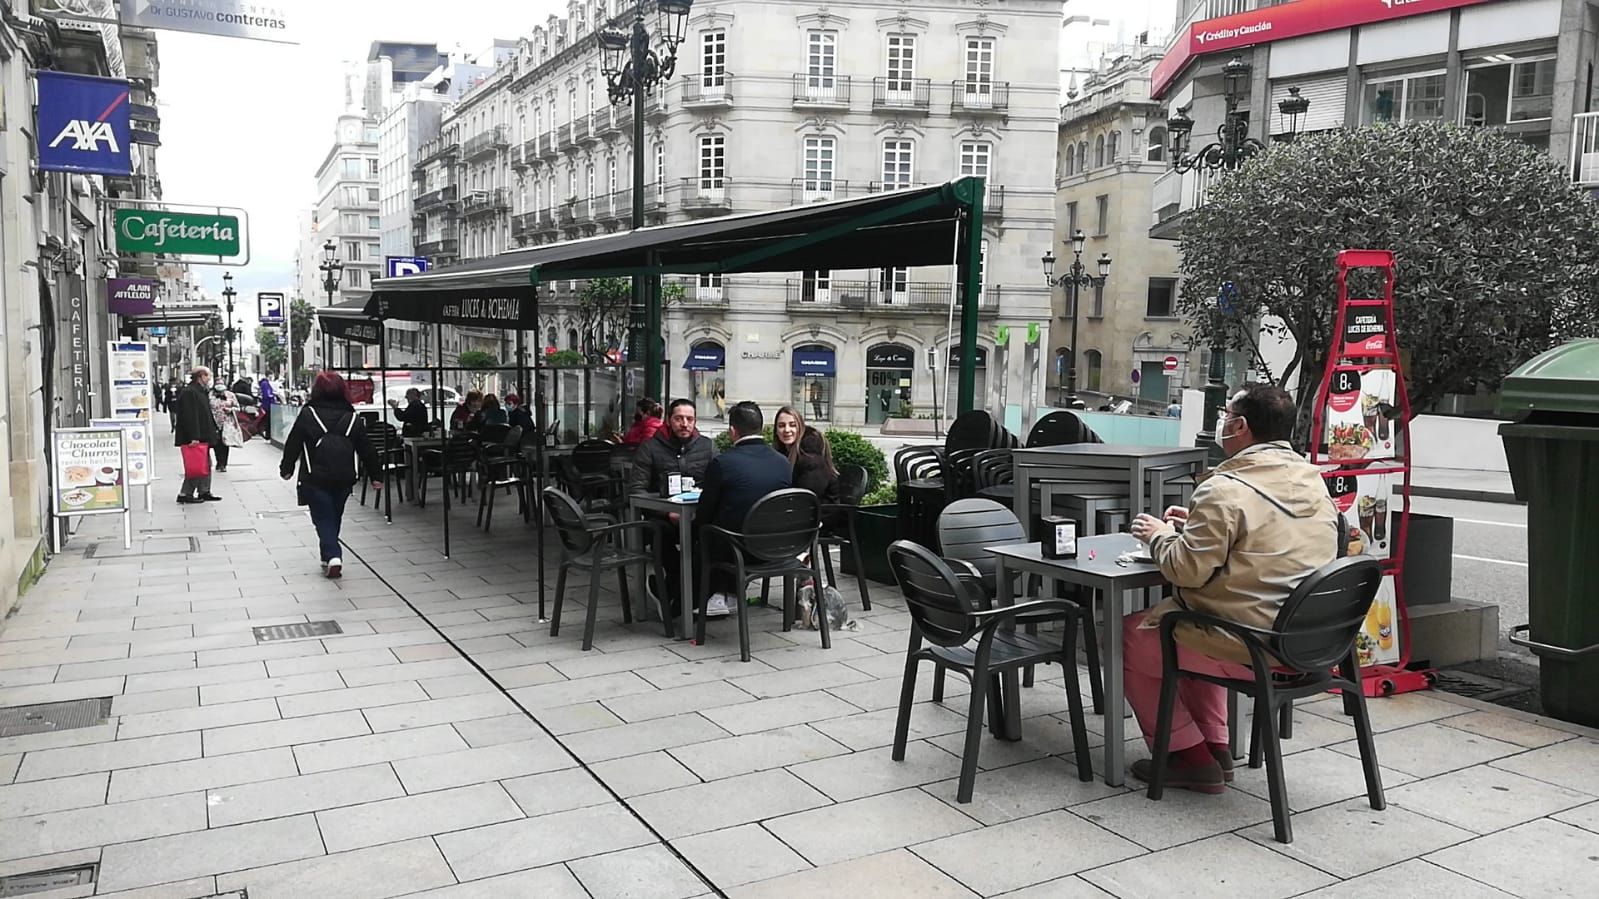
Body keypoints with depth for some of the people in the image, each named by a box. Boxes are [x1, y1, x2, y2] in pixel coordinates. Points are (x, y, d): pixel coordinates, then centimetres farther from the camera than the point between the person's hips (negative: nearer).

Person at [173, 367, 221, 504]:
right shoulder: (189, 392, -15)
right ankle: (185, 494, -2)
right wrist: (194, 437, -25)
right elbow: (190, 416, -21)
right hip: (195, 439, -10)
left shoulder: (202, 391, 17)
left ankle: (204, 492, 20)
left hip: (203, 437, 10)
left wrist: (213, 432, 20)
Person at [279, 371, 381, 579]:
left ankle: (332, 556, -16)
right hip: (345, 477, 3)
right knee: (335, 517, 18)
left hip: (315, 478, -3)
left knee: (323, 518, 2)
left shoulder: (307, 414, -4)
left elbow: (292, 444, 0)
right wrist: (374, 476, 15)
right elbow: (366, 449, 8)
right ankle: (329, 557, 27)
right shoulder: (353, 417, 4)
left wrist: (286, 468, 14)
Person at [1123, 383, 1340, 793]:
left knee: (1130, 637, 9)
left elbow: (1188, 569, -19)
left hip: (1250, 649, -9)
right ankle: (1216, 747, 28)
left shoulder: (1226, 490, -20)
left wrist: (1160, 535, 1)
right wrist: (1197, 524, 18)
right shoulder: (1311, 480, 8)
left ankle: (1189, 757, 13)